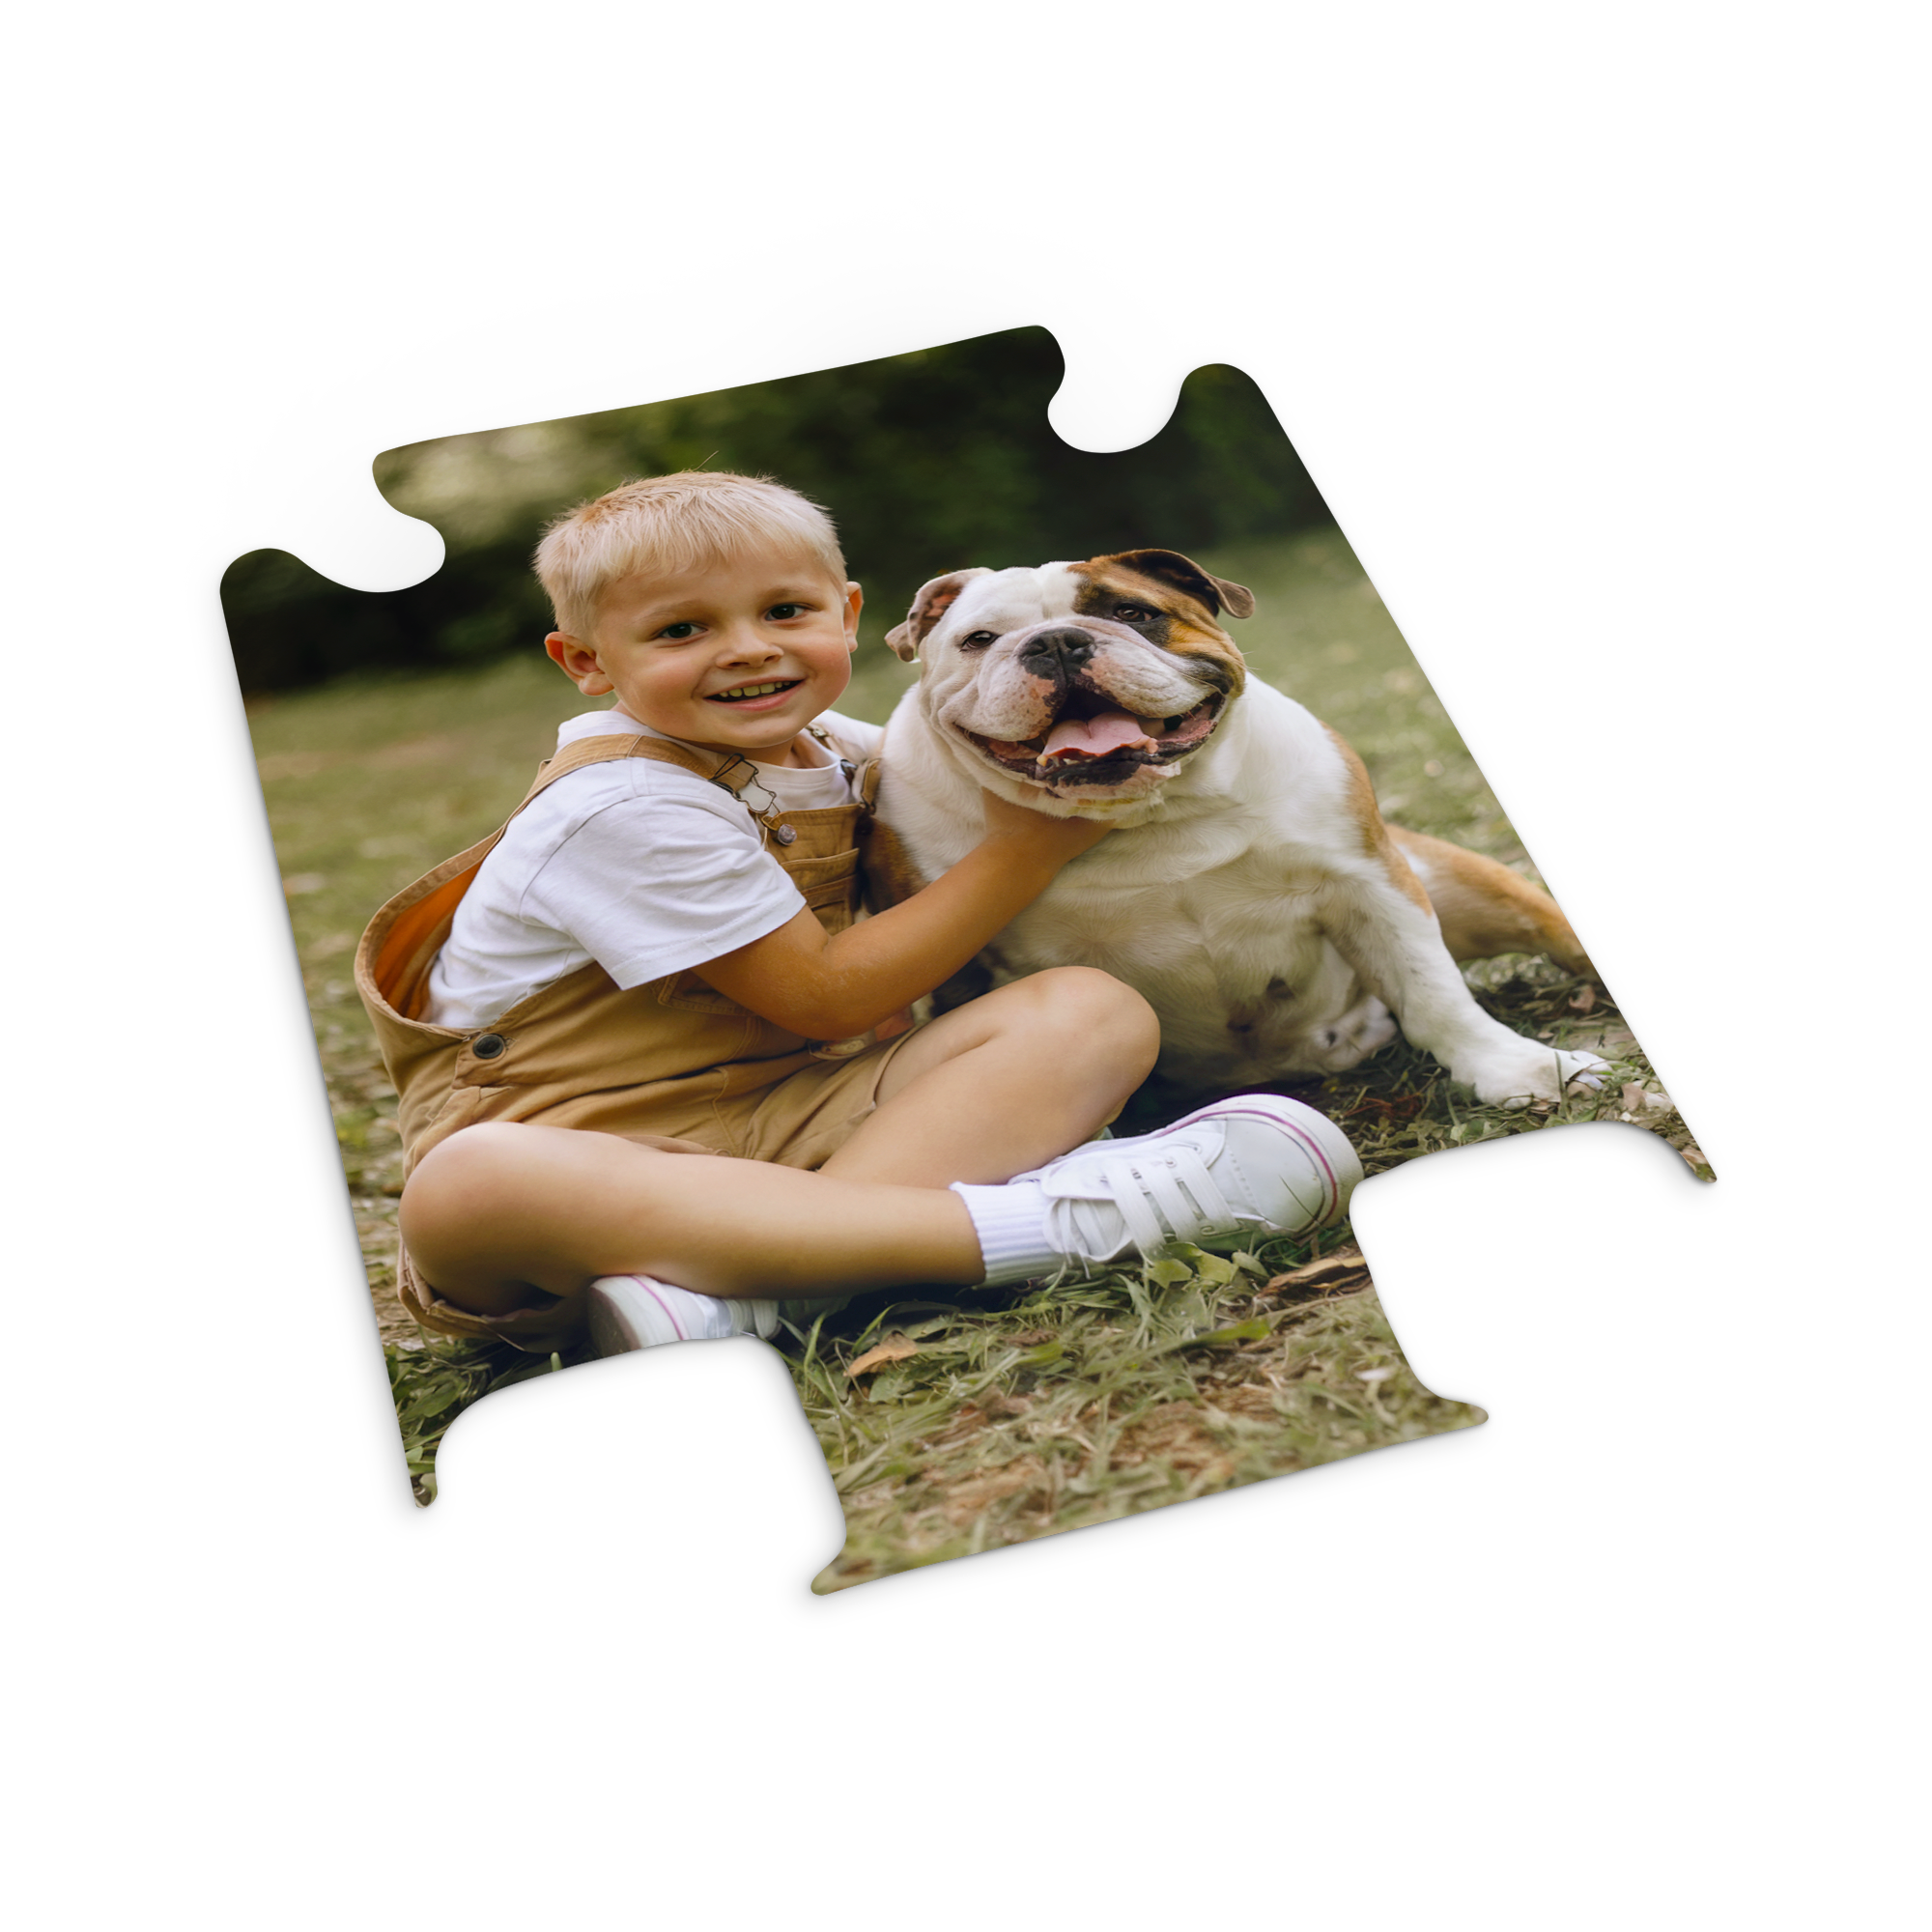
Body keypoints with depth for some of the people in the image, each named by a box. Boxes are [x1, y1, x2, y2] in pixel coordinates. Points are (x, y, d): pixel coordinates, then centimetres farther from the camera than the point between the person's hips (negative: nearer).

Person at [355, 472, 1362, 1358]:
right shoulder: (630, 807, -16)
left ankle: (739, 1292, -34)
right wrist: (1022, 853, -9)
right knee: (467, 1189, -43)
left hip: (795, 1109, 6)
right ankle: (1033, 1219, -52)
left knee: (1095, 1012, -14)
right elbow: (827, 997, -14)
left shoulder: (824, 748, 8)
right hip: (580, 1138, -6)